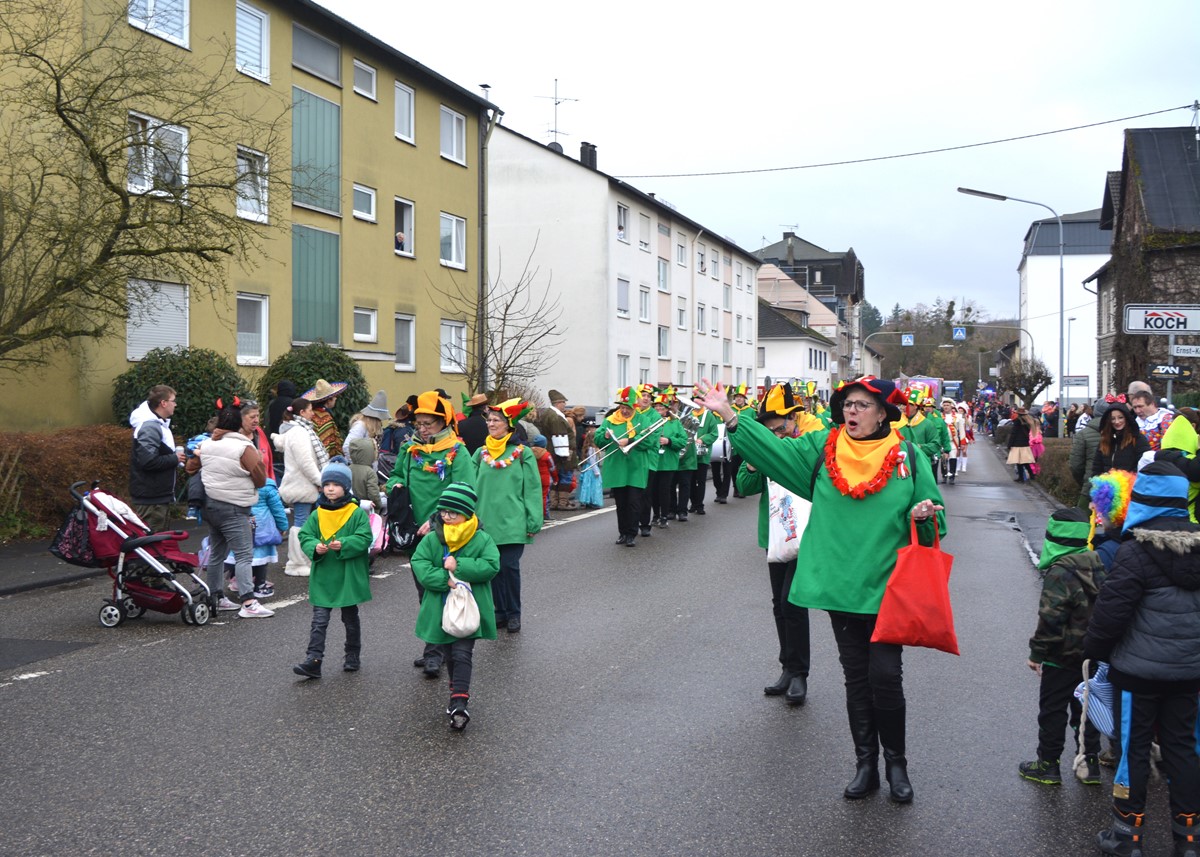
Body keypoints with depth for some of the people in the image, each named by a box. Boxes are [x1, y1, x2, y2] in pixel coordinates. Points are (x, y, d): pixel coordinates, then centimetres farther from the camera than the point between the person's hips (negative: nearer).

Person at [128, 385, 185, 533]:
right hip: (151, 498, -11)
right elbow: (148, 461, -27)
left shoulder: (158, 425, 16)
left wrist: (175, 455, 5)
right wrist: (175, 459, -15)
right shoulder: (150, 427, -18)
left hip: (159, 495, 11)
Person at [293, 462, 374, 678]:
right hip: (323, 578, 2)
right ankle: (313, 660, -7)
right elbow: (305, 536, 2)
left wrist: (344, 545, -26)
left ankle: (353, 656, 30)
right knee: (319, 619, -4)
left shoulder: (357, 513, -6)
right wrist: (315, 547, -19)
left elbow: (364, 538, -11)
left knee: (351, 618, 15)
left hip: (348, 577, -2)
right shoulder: (317, 515, 4)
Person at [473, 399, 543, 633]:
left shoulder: (522, 454, -2)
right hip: (487, 523, 4)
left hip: (513, 523, -4)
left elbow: (532, 489, -3)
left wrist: (534, 522, -7)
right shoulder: (481, 454, 9)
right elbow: (473, 488, 9)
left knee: (509, 566, -5)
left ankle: (513, 613, 11)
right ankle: (500, 611, 20)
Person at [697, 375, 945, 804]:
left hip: (886, 587, -2)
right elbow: (775, 449, -1)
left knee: (885, 676, -3)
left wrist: (924, 515, -20)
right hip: (840, 586, 2)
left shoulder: (908, 456, -1)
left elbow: (933, 519, 2)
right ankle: (865, 763, 24)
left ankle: (896, 762, 19)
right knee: (856, 677, 12)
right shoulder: (823, 448, 4)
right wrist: (730, 416, -7)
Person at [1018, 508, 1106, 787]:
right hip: (1092, 655, 8)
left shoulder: (1060, 573, -22)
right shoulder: (1096, 567, 4)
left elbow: (1050, 619, -21)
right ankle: (1090, 763, 21)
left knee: (1052, 710, 5)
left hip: (1063, 658, -8)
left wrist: (1037, 653, -11)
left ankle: (1048, 765, 14)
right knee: (1085, 707, 17)